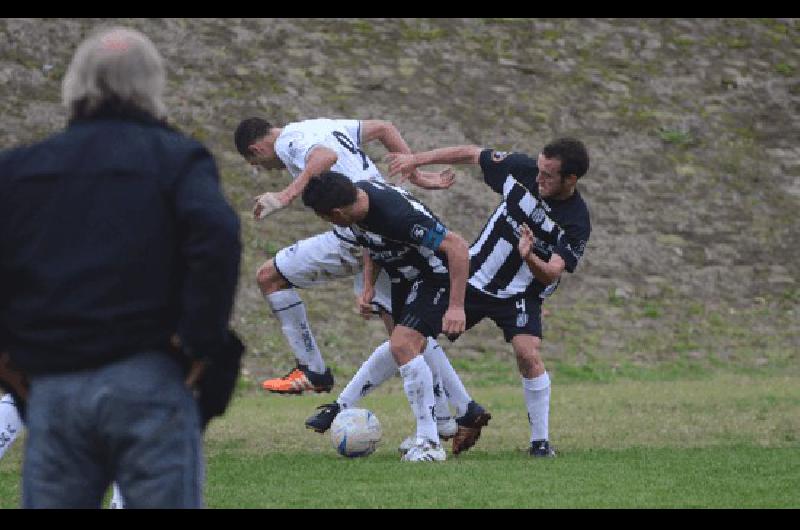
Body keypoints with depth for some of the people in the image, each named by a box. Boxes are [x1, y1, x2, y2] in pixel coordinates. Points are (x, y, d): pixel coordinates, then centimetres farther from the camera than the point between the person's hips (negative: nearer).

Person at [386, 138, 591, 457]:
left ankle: (541, 440, -9)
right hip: (473, 277, 4)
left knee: (528, 356, -26)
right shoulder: (522, 170, -15)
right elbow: (471, 154, -1)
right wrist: (417, 159, -1)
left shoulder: (576, 223, -22)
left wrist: (530, 258, -49)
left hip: (520, 294, -4)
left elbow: (552, 274, -28)